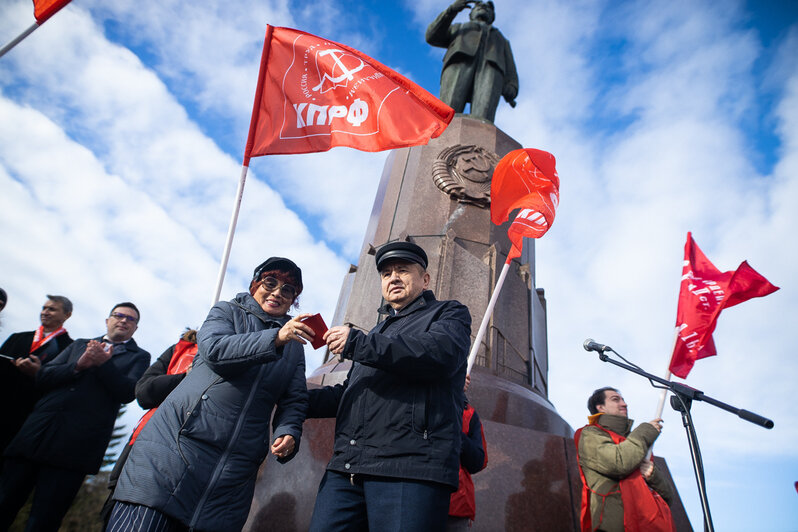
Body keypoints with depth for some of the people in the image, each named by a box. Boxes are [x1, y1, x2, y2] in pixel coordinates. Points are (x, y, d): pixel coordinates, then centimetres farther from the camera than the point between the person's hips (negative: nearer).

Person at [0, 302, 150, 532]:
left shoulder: (139, 356, 12)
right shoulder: (80, 345, 22)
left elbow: (128, 392, -4)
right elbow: (42, 377, 12)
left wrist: (104, 363, -13)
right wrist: (78, 365, -5)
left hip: (76, 444, -3)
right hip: (36, 433, 4)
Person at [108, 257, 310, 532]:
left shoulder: (294, 346, 17)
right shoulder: (226, 311, 9)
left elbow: (295, 400, 12)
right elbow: (214, 349, -11)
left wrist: (288, 432, -9)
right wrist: (275, 338, -22)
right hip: (177, 445, -2)